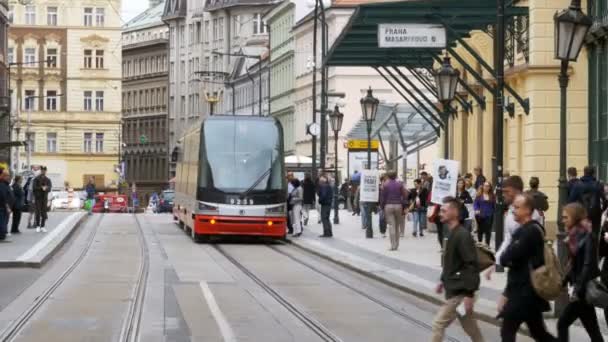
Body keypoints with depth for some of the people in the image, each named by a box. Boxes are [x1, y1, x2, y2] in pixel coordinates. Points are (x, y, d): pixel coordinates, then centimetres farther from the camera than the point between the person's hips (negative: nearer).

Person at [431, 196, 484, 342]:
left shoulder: (463, 236, -19)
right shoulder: (453, 234, 11)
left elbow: (472, 266, -22)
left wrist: (469, 294, -24)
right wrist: (443, 281, 24)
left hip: (459, 292, -9)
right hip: (453, 289, 9)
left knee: (438, 324, -5)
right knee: (471, 328, 15)